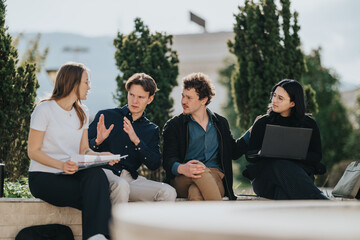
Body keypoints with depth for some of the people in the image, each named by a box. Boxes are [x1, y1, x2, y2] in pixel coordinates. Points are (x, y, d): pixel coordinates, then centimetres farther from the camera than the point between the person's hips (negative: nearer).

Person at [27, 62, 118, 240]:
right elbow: (33, 151, -7)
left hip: (72, 174, 5)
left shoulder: (82, 112, 17)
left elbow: (84, 150, 14)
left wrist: (102, 155, -9)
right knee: (96, 195, -31)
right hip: (43, 177, -5)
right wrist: (61, 165, -24)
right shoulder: (44, 110, -5)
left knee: (96, 174, -33)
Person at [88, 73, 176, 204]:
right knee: (121, 185, -38)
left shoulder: (152, 130, 18)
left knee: (168, 192, -21)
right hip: (105, 172, -3)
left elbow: (154, 165, 2)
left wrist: (137, 141, -12)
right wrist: (97, 141, -17)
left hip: (130, 178, 3)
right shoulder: (106, 116, 10)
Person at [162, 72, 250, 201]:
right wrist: (181, 168, -28)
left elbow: (234, 151, 29)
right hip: (181, 180, -1)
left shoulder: (220, 123, 19)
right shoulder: (173, 125, 9)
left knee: (196, 193, -37)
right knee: (199, 167, -38)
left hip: (214, 177, 1)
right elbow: (169, 160, -4)